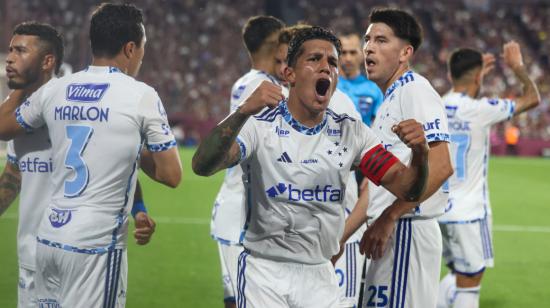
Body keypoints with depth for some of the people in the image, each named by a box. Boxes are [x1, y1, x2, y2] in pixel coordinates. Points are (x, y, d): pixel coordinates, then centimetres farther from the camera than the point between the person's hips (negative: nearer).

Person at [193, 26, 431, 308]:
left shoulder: (350, 133, 4)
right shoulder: (260, 126, -9)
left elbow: (406, 189, -1)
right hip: (264, 273, -4)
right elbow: (202, 166, -26)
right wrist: (244, 112, -42)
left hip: (320, 276, 4)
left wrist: (419, 154, -24)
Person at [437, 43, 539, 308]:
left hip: (439, 208, 7)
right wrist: (518, 67, 15)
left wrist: (477, 72, 37)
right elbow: (532, 98, -1)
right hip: (468, 211, -6)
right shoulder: (481, 109, -15)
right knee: (469, 284, 1)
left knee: (458, 276, 20)